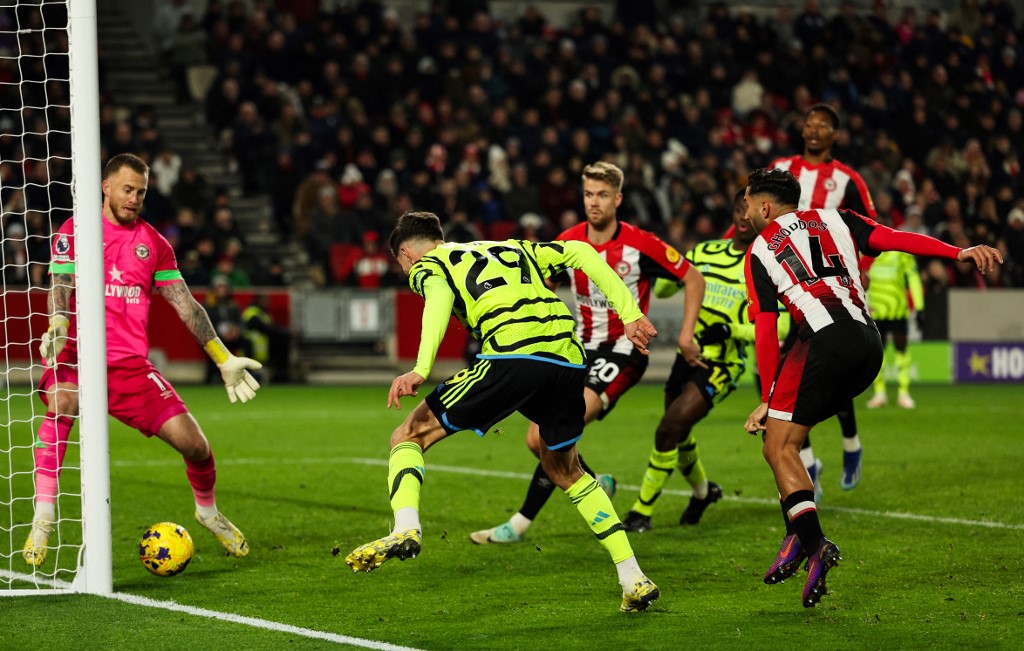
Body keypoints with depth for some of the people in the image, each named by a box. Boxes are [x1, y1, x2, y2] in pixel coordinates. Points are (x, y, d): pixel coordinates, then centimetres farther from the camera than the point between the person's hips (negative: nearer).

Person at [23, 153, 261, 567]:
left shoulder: (153, 243, 13)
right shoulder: (74, 231, 5)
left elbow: (186, 306, 15)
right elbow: (61, 285, -6)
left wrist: (224, 359, 10)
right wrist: (57, 329, -27)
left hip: (131, 364, 3)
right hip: (78, 357, -3)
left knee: (195, 445, -4)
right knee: (61, 403, -37)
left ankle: (208, 512, 30)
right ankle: (42, 522, -33)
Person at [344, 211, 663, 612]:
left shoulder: (427, 266, 18)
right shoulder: (513, 249, 35)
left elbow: (439, 299, -6)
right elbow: (580, 252, 24)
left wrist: (420, 370, -20)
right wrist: (630, 314, 20)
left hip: (512, 355, -6)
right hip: (569, 359, 6)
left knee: (410, 436, 6)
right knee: (564, 470, 27)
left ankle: (405, 529, -21)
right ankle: (634, 581, 20)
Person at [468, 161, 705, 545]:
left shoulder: (639, 245, -13)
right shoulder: (568, 243, -1)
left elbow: (693, 279, -1)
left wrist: (686, 334, -6)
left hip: (624, 351, -6)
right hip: (582, 350, 6)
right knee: (538, 439, -1)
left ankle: (521, 523, -13)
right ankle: (597, 485, 26)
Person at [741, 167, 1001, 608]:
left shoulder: (759, 252, 13)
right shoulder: (834, 220, 23)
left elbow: (765, 331, 6)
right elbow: (894, 239, 7)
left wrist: (767, 399, 9)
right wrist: (959, 253, -4)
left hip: (824, 340, -6)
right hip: (869, 344, 6)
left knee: (779, 446, -1)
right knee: (787, 436, 19)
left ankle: (814, 544, -18)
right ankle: (798, 536, 10)